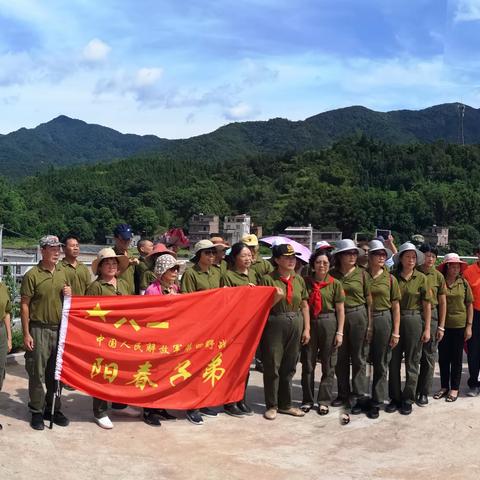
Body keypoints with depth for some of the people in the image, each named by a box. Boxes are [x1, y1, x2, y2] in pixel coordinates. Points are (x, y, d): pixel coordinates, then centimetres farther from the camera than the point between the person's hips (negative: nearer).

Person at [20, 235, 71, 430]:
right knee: (37, 373, 2)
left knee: (56, 372, 12)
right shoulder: (32, 275, -8)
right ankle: (37, 412, 15)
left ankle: (53, 409, 24)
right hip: (38, 329, -5)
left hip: (59, 329, 5)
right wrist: (26, 334, -12)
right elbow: (24, 305, -8)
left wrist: (68, 295, -2)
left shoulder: (62, 273, 9)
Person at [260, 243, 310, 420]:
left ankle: (285, 404, 26)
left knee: (289, 367, 13)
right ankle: (271, 405, 15)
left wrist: (306, 328, 7)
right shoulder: (268, 279, -6)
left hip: (295, 325, 5)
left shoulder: (299, 280, 8)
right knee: (272, 367, 2)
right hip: (274, 326, -5)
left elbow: (304, 306, 11)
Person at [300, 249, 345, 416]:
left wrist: (339, 332, -5)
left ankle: (324, 401, 18)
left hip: (329, 323, -1)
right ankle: (307, 400, 20)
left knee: (328, 365, 6)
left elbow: (340, 310, 0)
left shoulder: (335, 284, -1)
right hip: (309, 323, 1)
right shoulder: (306, 282, 2)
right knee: (308, 364, 8)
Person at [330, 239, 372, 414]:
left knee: (359, 358, 3)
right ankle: (343, 393, 24)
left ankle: (358, 396, 11)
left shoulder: (361, 273, -1)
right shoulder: (333, 274, 2)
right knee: (340, 358, 10)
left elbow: (369, 300, 0)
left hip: (358, 316, -2)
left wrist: (369, 324, -5)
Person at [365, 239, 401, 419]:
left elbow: (396, 306, 2)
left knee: (381, 364, 6)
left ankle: (377, 403, 15)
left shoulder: (390, 279, 1)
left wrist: (396, 332, -3)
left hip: (383, 320, 0)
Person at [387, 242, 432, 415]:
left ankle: (408, 400, 17)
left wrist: (427, 329, -4)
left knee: (412, 362, 6)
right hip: (394, 320, 2)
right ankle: (395, 398, 19)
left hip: (414, 321, -1)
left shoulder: (421, 278, -2)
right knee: (394, 361, 7)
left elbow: (427, 305, -1)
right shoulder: (393, 277, 1)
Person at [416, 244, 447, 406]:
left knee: (429, 356, 6)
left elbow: (442, 302, 4)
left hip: (431, 316, 1)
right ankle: (413, 390, 21)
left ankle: (424, 392, 17)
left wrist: (441, 326, 2)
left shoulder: (438, 276, 0)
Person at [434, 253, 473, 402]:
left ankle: (454, 388, 19)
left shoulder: (464, 283, -2)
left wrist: (469, 326, -2)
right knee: (443, 357, 10)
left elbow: (469, 305, 2)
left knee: (456, 358, 8)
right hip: (442, 326, 1)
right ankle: (444, 386, 24)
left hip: (459, 326, -1)